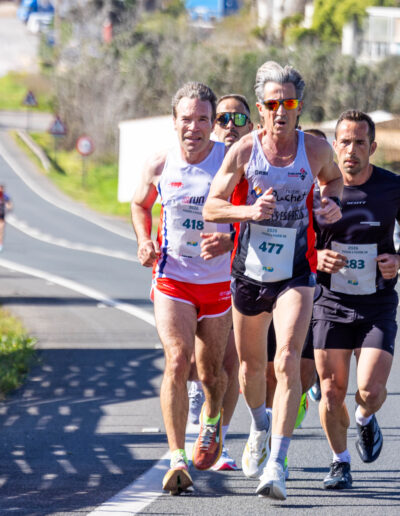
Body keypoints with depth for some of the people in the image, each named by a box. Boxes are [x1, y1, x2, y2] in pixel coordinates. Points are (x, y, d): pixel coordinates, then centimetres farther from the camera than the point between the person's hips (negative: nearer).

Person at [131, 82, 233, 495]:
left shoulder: (231, 160, -8)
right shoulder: (160, 166, -2)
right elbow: (140, 204, 18)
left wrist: (229, 236, -22)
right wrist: (145, 241, 1)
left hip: (218, 283, 0)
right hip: (172, 280, 0)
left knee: (210, 371, 12)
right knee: (177, 362, -18)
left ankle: (211, 419, 47)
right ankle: (177, 458, -19)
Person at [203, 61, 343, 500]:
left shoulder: (315, 149, -5)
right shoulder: (244, 150, -8)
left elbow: (333, 177, 18)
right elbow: (211, 206, -5)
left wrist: (331, 201, -4)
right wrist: (250, 210, -24)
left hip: (295, 275, -1)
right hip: (249, 272, 1)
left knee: (288, 362, -18)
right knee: (251, 364, 17)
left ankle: (276, 466, -21)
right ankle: (259, 424, 50)